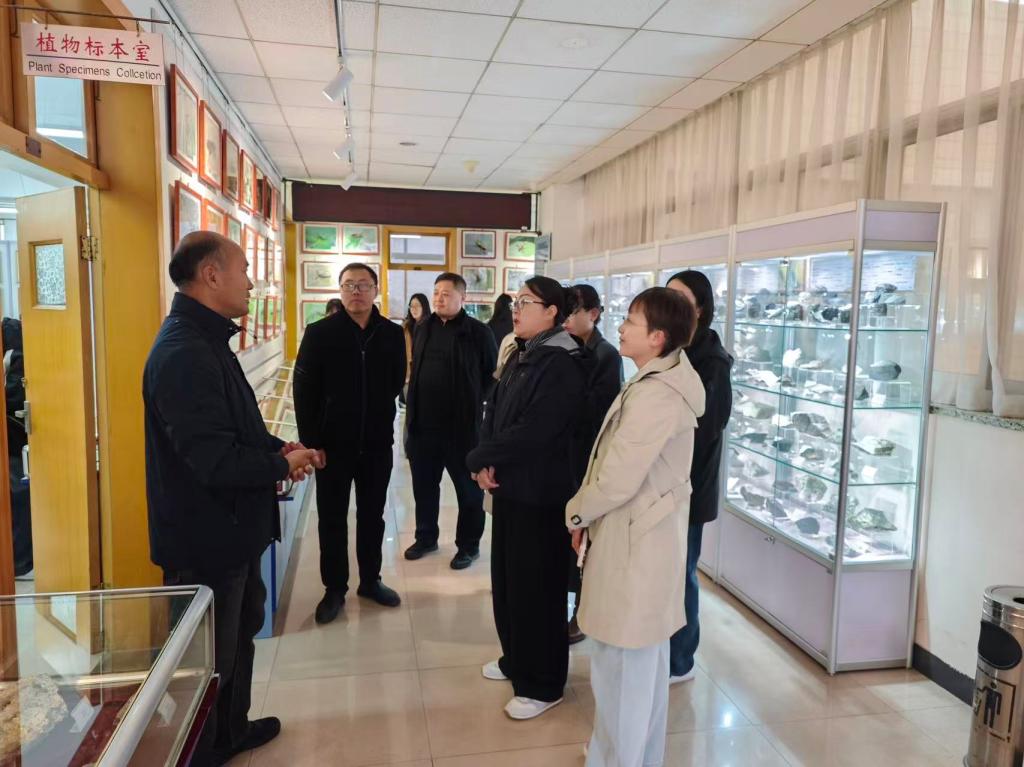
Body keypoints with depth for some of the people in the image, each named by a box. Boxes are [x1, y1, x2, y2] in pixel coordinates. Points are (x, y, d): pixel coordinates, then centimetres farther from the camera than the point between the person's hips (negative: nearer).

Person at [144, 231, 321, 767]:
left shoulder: (205, 341, 9)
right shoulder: (184, 353, -26)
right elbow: (216, 461, -31)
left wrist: (278, 447, 0)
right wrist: (284, 466, -15)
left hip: (229, 531, 11)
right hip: (206, 540, -11)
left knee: (239, 636, 26)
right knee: (208, 661, 8)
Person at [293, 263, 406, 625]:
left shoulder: (393, 334, -1)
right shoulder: (319, 333, -7)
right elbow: (304, 391, -8)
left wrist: (378, 421, 10)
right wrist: (311, 442, -11)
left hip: (378, 444, 2)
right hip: (332, 444, -2)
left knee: (372, 517, 15)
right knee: (332, 520, 9)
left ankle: (370, 581, 31)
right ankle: (334, 588, 24)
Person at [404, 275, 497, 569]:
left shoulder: (478, 332, -8)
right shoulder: (424, 329, 10)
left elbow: (493, 374, -5)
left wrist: (473, 401, -7)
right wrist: (414, 407, 13)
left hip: (461, 424, -5)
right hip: (423, 422, 6)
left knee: (468, 487, 8)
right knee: (423, 484, 16)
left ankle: (468, 545, 22)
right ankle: (426, 537, 33)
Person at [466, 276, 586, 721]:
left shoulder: (562, 366, -18)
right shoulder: (521, 355, 11)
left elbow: (532, 433, -26)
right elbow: (494, 410, 9)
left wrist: (478, 459, -15)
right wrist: (488, 461, -8)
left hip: (540, 492, -9)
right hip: (509, 485, 9)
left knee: (536, 586, 3)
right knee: (507, 578, 18)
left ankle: (542, 684, 19)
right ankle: (516, 659, 38)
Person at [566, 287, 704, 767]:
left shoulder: (654, 394, -24)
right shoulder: (663, 382, 9)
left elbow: (619, 478, -24)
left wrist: (576, 512, -6)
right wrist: (587, 510, 8)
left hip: (633, 540, -10)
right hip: (648, 534, 10)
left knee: (619, 661, 4)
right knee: (644, 656, 22)